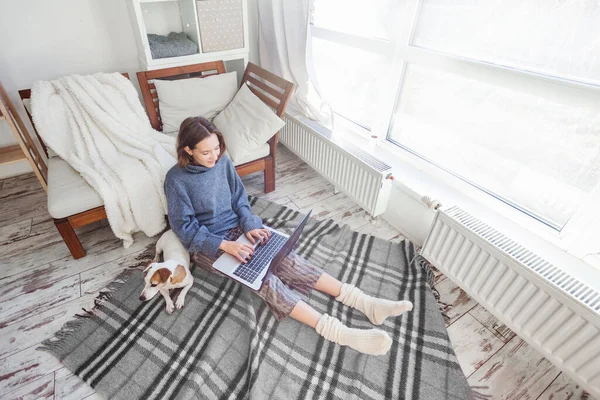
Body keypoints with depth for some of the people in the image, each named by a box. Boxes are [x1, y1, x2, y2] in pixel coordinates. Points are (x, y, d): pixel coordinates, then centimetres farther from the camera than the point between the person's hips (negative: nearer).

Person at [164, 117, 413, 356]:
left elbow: (239, 198, 5)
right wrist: (225, 246, -25)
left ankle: (364, 303, -23)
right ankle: (337, 332, -34)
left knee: (284, 258, -18)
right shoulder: (176, 180, -15)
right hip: (206, 245, -4)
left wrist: (250, 225, -13)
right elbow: (185, 227, -14)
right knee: (261, 276, -26)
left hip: (236, 228, 4)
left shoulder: (222, 161, -2)